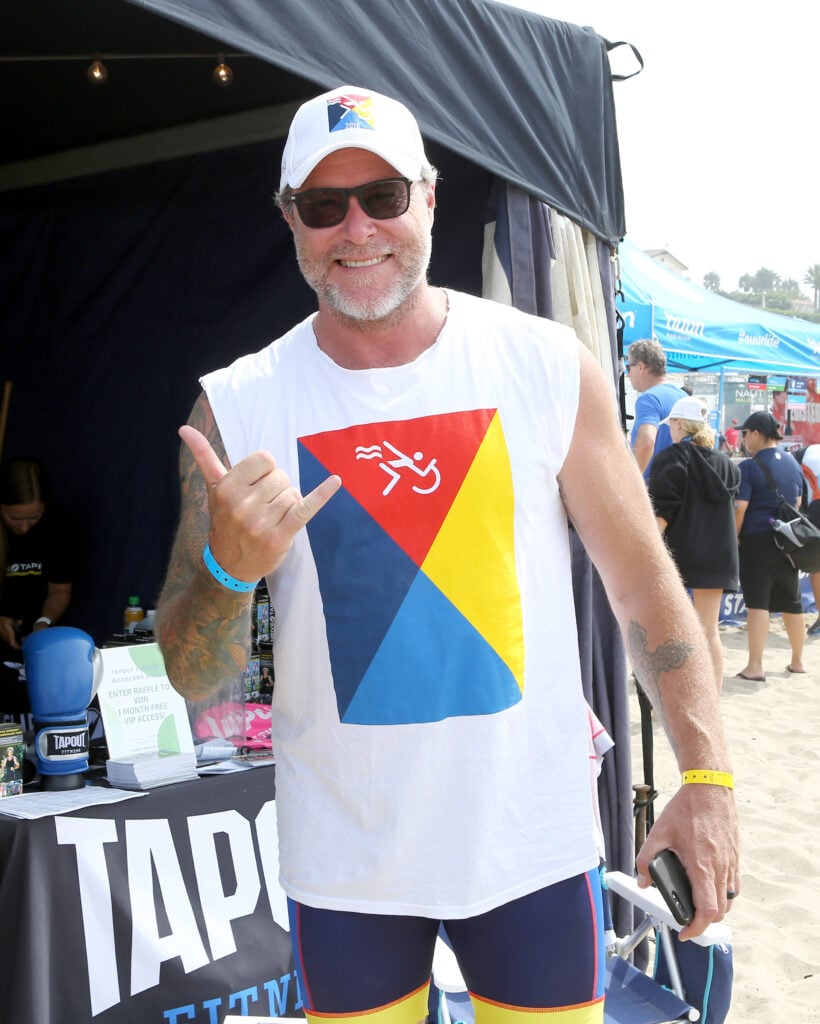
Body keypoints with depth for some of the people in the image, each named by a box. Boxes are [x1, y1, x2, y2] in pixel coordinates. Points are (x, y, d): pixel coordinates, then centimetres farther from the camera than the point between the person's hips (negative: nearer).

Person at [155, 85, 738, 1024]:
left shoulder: (548, 366, -6)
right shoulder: (235, 408, -6)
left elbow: (644, 582, 1)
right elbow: (193, 679, -4)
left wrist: (707, 776, -3)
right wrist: (229, 569, -25)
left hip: (533, 843, 0)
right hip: (342, 865, 1)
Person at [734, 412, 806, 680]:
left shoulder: (749, 467, -11)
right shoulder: (793, 463, 8)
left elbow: (740, 509, -15)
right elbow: (797, 503, 16)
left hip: (757, 540, -6)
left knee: (757, 602, -6)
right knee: (791, 601, 14)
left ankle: (755, 666, -8)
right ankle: (797, 661, 25)